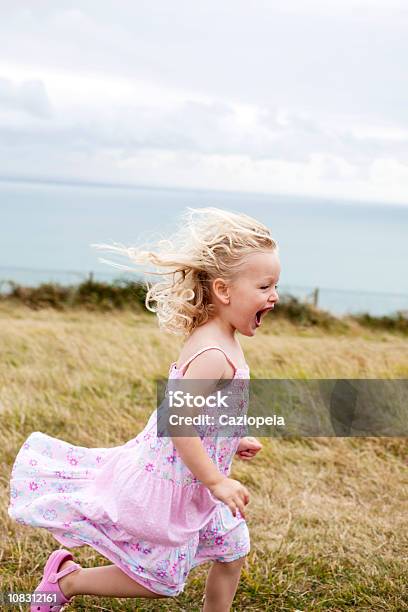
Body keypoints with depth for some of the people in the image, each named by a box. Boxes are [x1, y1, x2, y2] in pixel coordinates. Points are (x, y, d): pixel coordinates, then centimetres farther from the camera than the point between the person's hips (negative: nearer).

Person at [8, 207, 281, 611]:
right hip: (171, 484, -10)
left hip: (189, 480, 10)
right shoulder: (213, 355, -29)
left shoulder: (219, 342, 3)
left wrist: (232, 443, 19)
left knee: (233, 550, 18)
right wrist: (216, 481, -27)